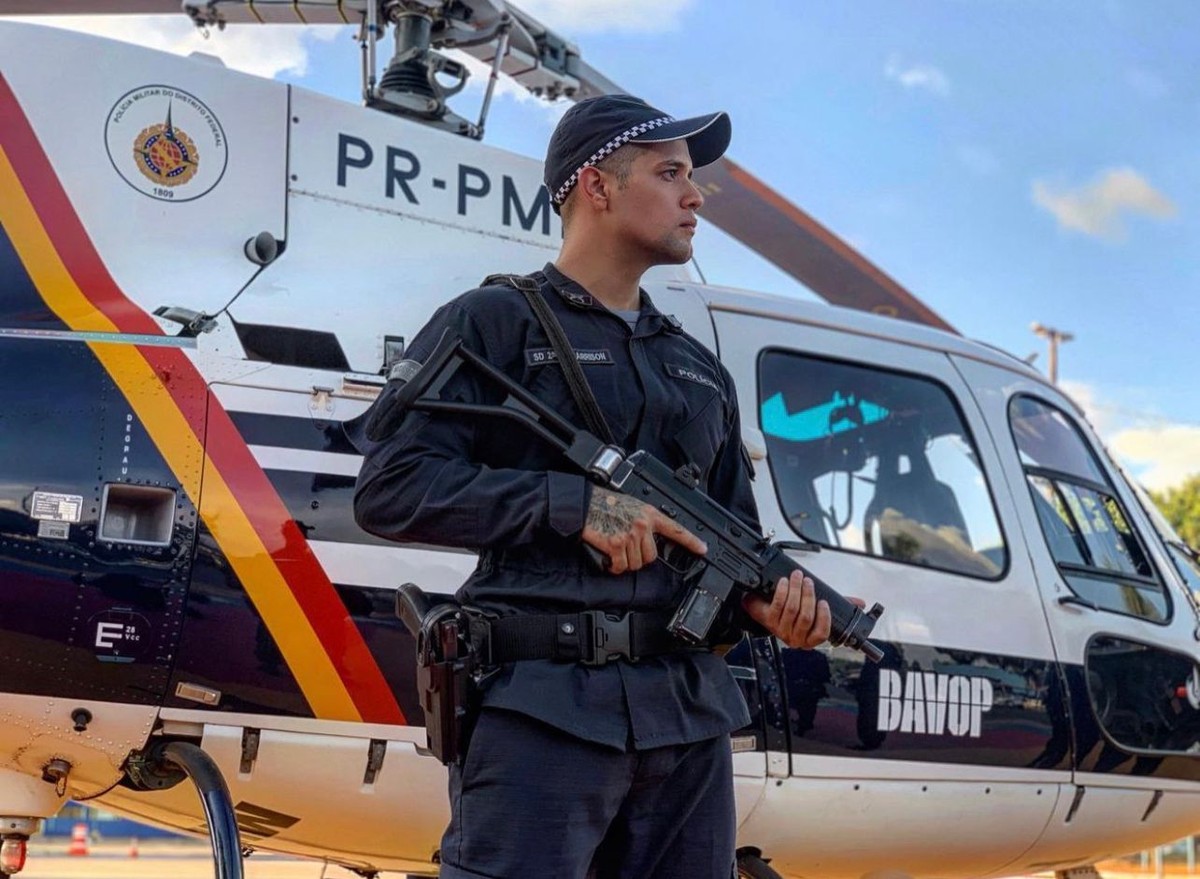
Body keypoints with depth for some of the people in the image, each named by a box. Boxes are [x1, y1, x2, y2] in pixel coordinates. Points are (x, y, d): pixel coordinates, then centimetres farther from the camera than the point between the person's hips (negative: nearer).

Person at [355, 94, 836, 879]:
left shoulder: (703, 372, 23)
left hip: (691, 716, 6)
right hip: (541, 705, -6)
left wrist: (768, 598, -1)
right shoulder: (495, 323, 4)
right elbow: (390, 490, -7)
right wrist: (574, 503, -14)